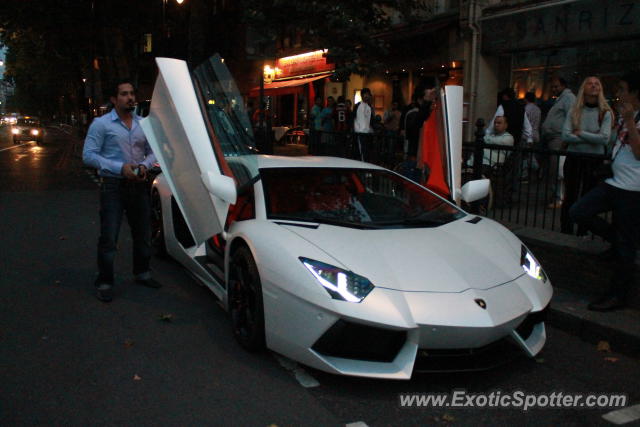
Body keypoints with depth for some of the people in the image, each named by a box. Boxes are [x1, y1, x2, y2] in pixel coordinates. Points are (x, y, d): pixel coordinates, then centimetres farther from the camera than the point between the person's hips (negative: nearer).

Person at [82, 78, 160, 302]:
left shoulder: (143, 123, 10)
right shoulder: (101, 124, -4)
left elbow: (152, 152, 16)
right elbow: (88, 155, -9)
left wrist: (144, 165, -7)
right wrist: (120, 168, -18)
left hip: (139, 185, 5)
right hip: (113, 186, -5)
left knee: (143, 234, 15)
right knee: (109, 238, -5)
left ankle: (142, 273, 32)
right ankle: (105, 283, 6)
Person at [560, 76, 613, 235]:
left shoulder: (605, 113, -3)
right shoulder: (574, 111, 1)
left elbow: (604, 138, -15)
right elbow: (565, 136, -11)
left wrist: (580, 133, -11)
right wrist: (592, 137, -13)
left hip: (595, 162, -1)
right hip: (573, 160, 1)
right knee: (569, 198, 6)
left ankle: (581, 235, 17)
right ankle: (565, 233, 14)